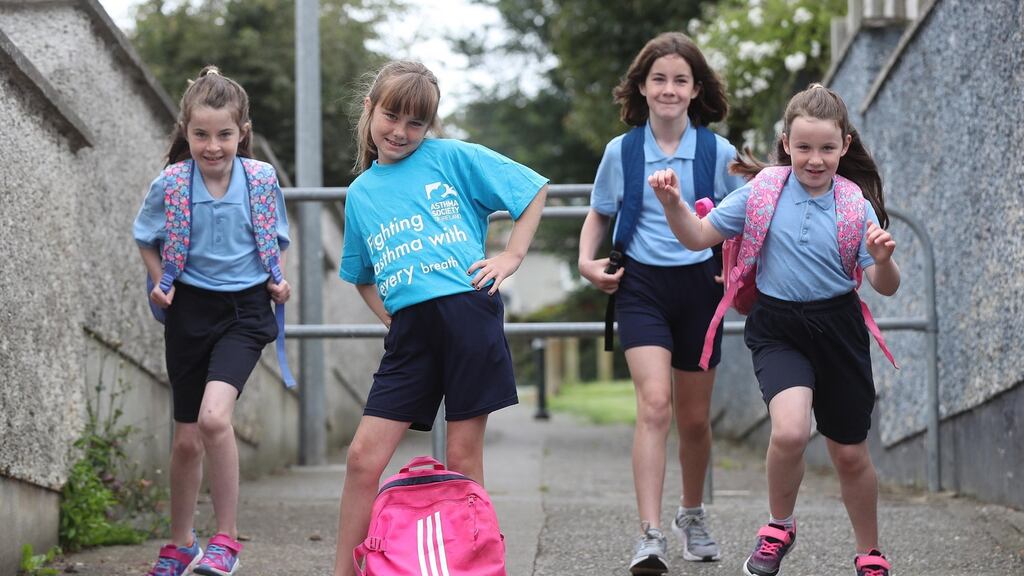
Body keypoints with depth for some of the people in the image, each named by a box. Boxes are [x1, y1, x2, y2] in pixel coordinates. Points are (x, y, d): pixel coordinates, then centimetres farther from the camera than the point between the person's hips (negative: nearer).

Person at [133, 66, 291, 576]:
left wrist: (278, 280, -4)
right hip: (190, 309, 2)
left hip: (244, 309, -2)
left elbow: (276, 239, 12)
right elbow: (147, 239, 10)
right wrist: (159, 284, -4)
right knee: (187, 437, 9)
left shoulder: (262, 179, -6)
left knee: (214, 416, -24)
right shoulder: (170, 184, -7)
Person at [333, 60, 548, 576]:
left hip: (469, 314, -4)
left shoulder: (453, 158, 5)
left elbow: (534, 188, 8)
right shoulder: (360, 194, 17)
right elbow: (362, 276, 29)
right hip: (409, 331, 4)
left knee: (464, 460, 0)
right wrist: (392, 319, 13)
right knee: (364, 456, -4)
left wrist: (512, 255, 0)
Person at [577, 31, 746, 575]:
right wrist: (587, 261, -1)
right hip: (641, 285, -1)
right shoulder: (620, 152, 1)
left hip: (699, 286, 1)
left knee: (694, 419, 12)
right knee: (654, 405, -20)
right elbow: (598, 215, 15)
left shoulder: (719, 153, 0)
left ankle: (691, 514, 37)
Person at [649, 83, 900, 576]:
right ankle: (779, 527, 2)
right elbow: (698, 237, -2)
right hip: (776, 328, -1)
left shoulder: (857, 207, -6)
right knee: (790, 431, -26)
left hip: (837, 329, 1)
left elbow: (885, 287, -6)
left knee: (850, 454, 11)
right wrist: (672, 203, -19)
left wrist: (883, 259, -28)